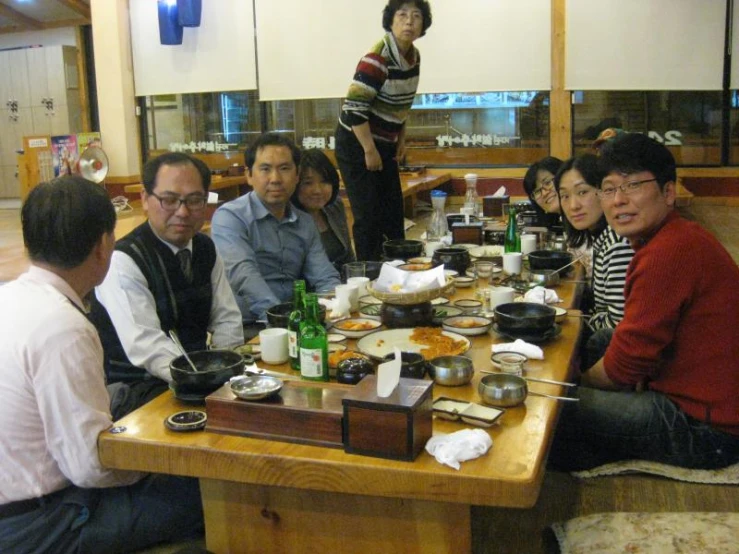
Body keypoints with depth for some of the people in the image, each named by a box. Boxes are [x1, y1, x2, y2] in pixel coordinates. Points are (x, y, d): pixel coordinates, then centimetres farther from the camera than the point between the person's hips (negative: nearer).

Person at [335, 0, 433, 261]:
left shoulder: (414, 57, 4)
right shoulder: (377, 59, -21)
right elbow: (354, 107, -24)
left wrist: (401, 139, 12)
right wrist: (370, 150, -20)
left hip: (385, 145, 8)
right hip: (357, 144, -8)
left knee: (394, 214, 12)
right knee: (369, 217, -6)